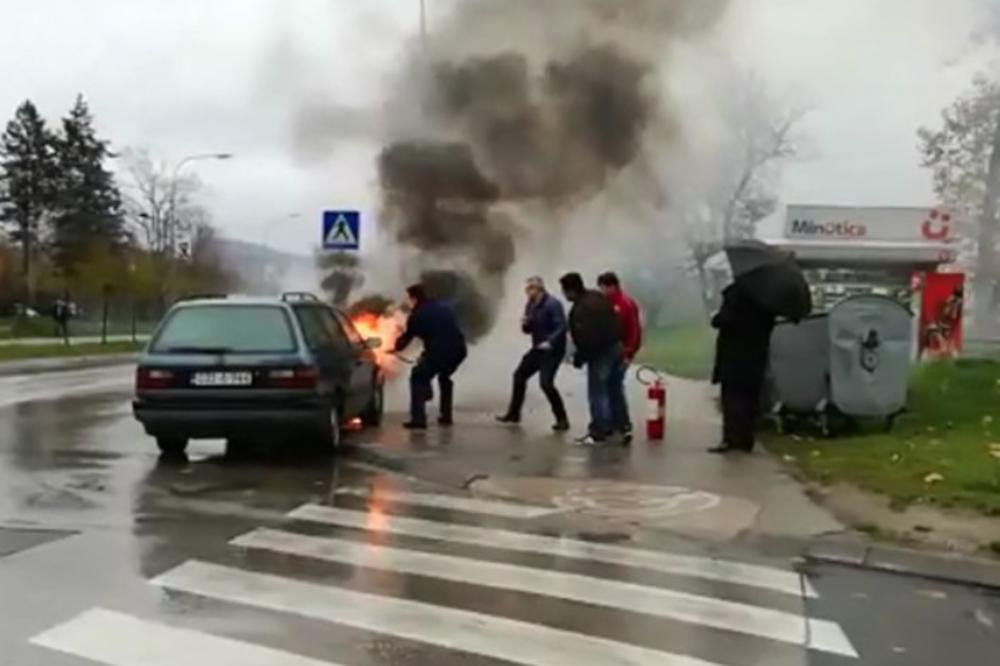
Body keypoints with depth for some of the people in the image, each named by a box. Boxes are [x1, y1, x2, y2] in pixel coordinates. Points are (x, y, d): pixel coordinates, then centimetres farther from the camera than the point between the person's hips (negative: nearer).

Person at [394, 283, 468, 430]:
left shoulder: (417, 315, 8)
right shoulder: (444, 308, 26)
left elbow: (406, 338, 16)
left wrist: (396, 347, 39)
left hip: (440, 351, -7)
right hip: (459, 350, 7)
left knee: (418, 378, 8)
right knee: (444, 377, 32)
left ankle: (418, 419, -5)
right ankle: (446, 416, 32)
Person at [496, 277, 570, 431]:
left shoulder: (553, 304, -18)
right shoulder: (530, 305, 8)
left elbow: (561, 327, -24)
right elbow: (528, 329, 16)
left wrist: (550, 342, -36)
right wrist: (525, 324, -8)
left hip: (553, 350, -9)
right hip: (538, 349, 9)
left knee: (546, 383, -18)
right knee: (519, 375, 13)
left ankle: (562, 420, -6)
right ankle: (513, 414, 27)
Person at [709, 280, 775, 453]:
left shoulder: (738, 290, -16)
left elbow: (729, 319, -21)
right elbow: (769, 323, 16)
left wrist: (716, 319, -3)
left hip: (735, 354, -7)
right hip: (756, 353, 7)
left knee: (733, 397, -5)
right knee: (749, 399, 9)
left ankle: (732, 438, -9)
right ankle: (745, 439, 12)